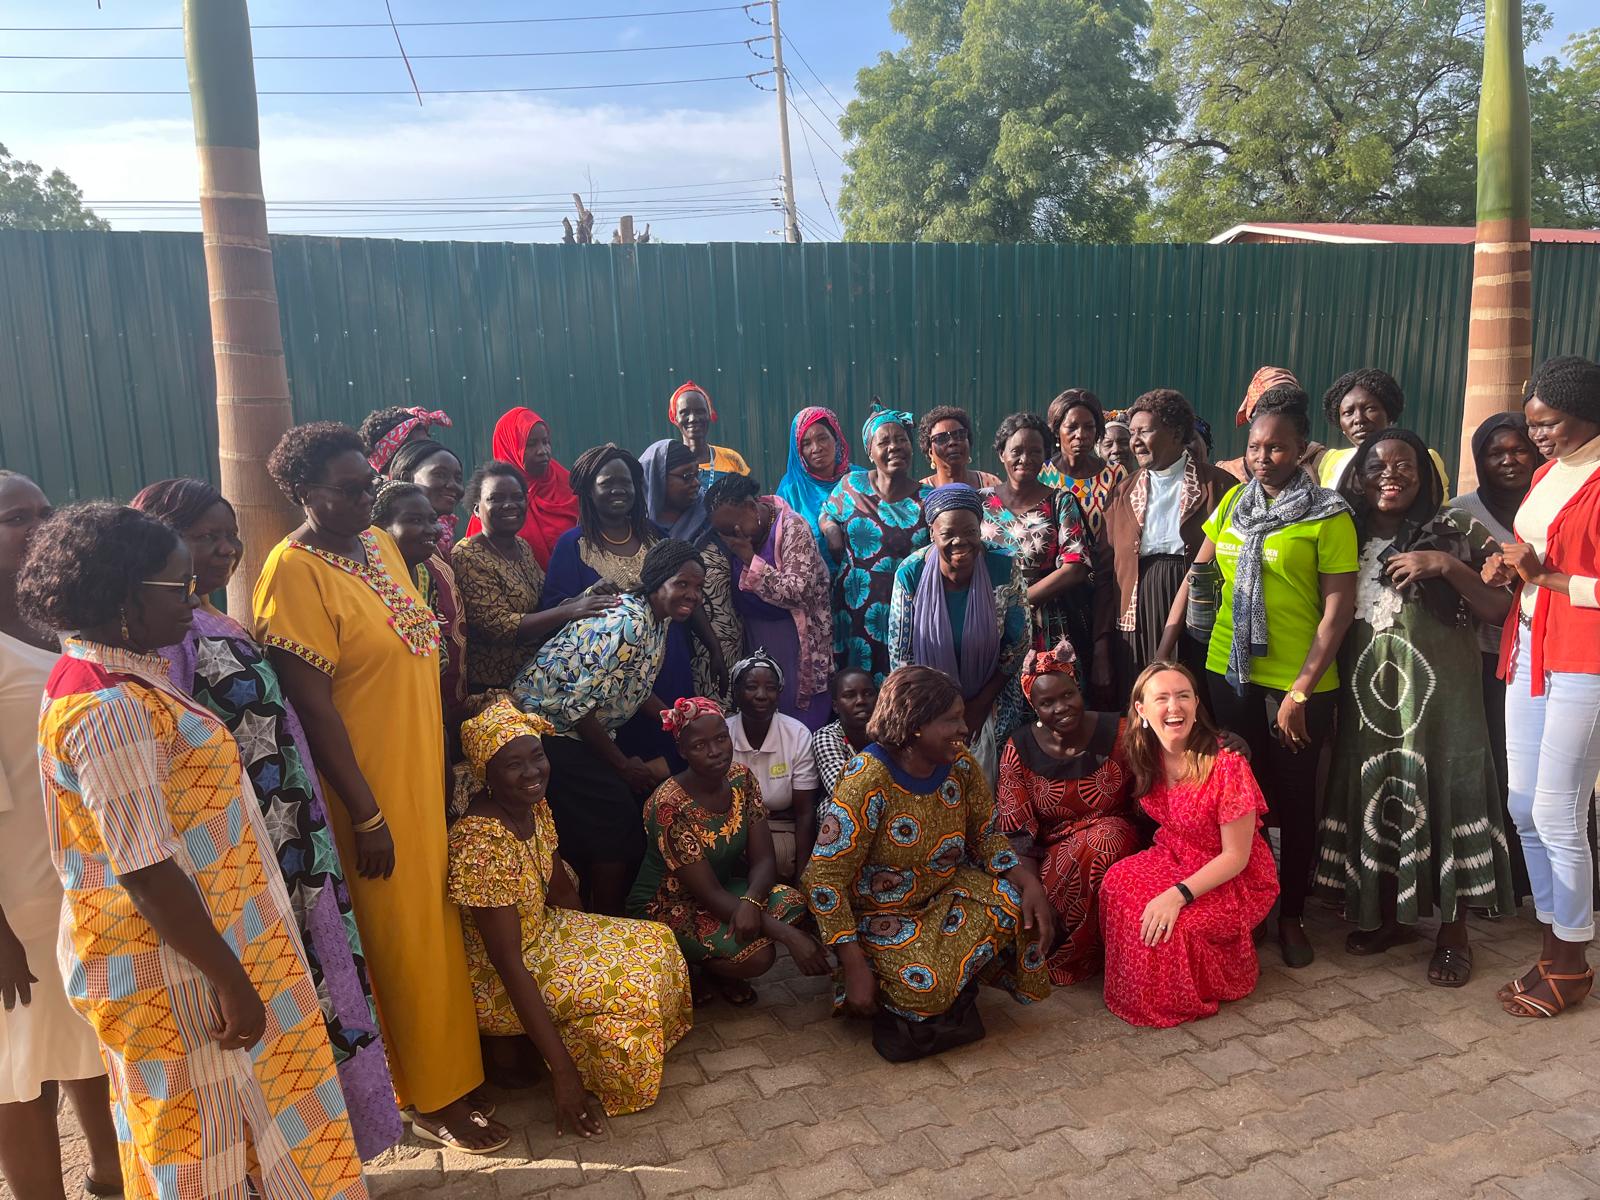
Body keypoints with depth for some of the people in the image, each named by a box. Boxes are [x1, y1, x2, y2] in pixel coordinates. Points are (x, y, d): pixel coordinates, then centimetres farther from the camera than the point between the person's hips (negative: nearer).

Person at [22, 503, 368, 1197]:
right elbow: (146, 875, -28)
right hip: (173, 972, -9)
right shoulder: (109, 709, -27)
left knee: (205, 1131, 24)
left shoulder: (109, 675, 4)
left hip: (180, 953, 9)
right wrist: (230, 979, -21)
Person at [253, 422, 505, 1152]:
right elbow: (311, 705, -20)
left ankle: (447, 1071, 38)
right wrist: (366, 814, -19)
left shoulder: (381, 544, 6)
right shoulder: (295, 572, -18)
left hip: (422, 773, 8)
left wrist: (445, 763, 16)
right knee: (405, 940, 6)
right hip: (371, 789, -8)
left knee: (436, 925, 19)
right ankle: (433, 1100, 24)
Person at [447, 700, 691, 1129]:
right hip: (501, 982, -8)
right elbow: (509, 965, -30)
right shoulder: (481, 841, -31)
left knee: (656, 944, 1)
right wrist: (563, 1071, -29)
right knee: (630, 986, -21)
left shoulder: (535, 807, -5)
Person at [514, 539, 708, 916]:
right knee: (613, 816, -11)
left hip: (587, 729, 9)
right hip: (546, 726, -9)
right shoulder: (625, 623, -26)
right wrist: (622, 764, -16)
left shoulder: (658, 620, 2)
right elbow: (576, 705, -26)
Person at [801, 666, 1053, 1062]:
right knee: (926, 986, -30)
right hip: (878, 912, -6)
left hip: (944, 892, 6)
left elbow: (988, 835, 3)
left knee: (1017, 904, -18)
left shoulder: (961, 766, -7)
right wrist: (855, 967, -25)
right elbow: (824, 880, -24)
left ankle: (955, 986, 4)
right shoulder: (867, 781, -26)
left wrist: (1030, 883, -17)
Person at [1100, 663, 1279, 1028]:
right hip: (1174, 858, 6)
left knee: (1167, 925, -29)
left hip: (1236, 879, -6)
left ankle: (1179, 1000, 4)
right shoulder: (1146, 758, -7)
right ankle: (1132, 992, 0)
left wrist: (1179, 894, -30)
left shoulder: (1226, 765, -27)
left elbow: (1236, 856, -21)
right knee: (1116, 885, -22)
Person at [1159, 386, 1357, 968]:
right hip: (1228, 673, 4)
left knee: (1293, 800, 9)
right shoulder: (1233, 503, 7)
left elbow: (1338, 609, -11)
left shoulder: (1329, 516, -8)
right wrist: (1165, 647, 5)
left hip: (1297, 683, -4)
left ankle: (1291, 916, 27)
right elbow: (1197, 575, 11)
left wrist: (1301, 690, -15)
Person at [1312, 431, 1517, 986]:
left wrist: (1448, 566, -17)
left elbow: (1501, 611, -5)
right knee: (1374, 798, 8)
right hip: (1368, 695, 3)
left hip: (1437, 692, -3)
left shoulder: (1455, 530, -1)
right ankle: (1386, 912, 26)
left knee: (1442, 799, -1)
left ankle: (1453, 931, 15)